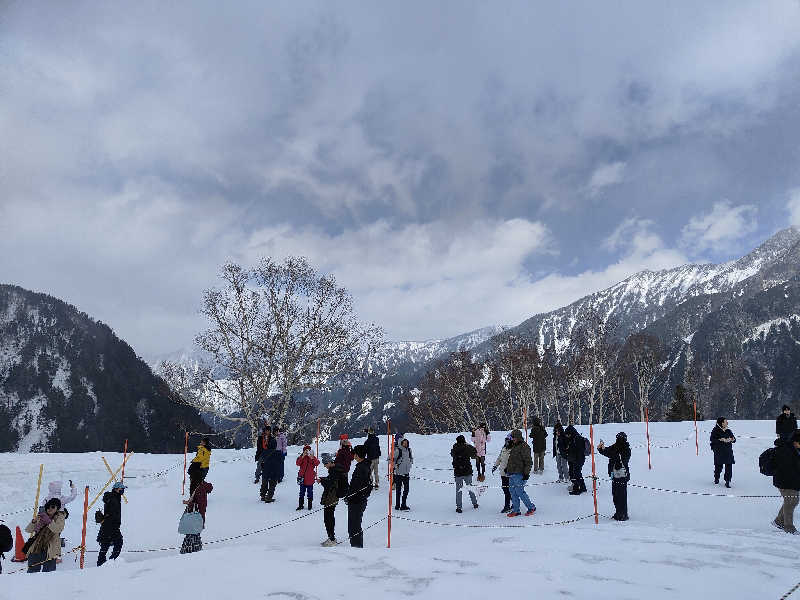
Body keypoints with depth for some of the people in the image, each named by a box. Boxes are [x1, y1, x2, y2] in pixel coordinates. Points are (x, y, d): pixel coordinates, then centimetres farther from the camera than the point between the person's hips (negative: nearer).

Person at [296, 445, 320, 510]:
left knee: (310, 492, 8)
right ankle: (300, 505, 17)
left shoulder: (313, 457, 1)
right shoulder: (301, 457, 1)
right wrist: (302, 457, -23)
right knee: (302, 492, 9)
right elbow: (297, 463, -15)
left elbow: (317, 463, -14)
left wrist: (312, 458, -26)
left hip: (310, 478, 0)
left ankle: (310, 505, 16)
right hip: (302, 477, 0)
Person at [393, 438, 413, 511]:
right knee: (398, 490, 4)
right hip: (399, 473, -5)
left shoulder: (409, 450, 6)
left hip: (406, 473, 5)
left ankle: (404, 505, 17)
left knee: (406, 489, 7)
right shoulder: (398, 451, -12)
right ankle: (397, 505, 12)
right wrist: (395, 466, -10)